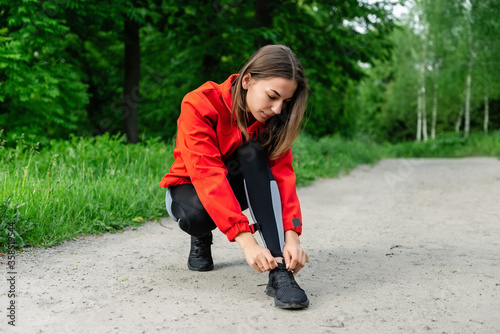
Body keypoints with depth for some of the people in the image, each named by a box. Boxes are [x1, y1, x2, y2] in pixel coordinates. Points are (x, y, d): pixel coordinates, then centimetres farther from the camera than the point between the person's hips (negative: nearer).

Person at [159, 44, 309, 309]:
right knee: (195, 215, -39)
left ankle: (279, 270, -37)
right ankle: (201, 237, 2)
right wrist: (246, 240, -48)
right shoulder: (199, 105, -28)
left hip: (237, 187, 3)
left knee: (253, 152, -31)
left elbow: (282, 174, -23)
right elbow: (208, 177, -39)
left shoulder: (272, 120, -15)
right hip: (190, 188, -3)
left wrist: (291, 235, -39)